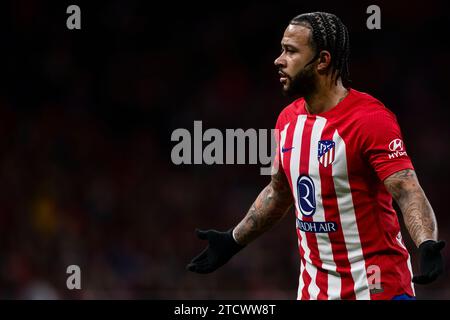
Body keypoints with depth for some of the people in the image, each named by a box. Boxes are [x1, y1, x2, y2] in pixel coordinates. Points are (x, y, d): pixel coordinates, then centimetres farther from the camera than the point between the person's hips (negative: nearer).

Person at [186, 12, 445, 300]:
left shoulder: (371, 119, -16)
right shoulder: (288, 119, 7)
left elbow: (408, 192, -23)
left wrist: (428, 245, -40)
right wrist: (233, 241, 27)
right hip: (315, 284, 6)